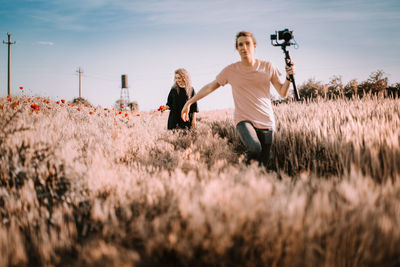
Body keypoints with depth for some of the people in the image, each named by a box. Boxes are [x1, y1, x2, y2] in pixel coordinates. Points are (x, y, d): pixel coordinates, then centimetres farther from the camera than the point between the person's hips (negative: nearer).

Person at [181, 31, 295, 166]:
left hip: (266, 123, 2)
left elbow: (283, 93, 7)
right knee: (254, 148, -32)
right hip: (244, 120, -2)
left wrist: (288, 78, -12)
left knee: (262, 165, 2)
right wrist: (189, 102, 10)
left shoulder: (267, 67, 5)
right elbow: (210, 87, 12)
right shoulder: (231, 70, 2)